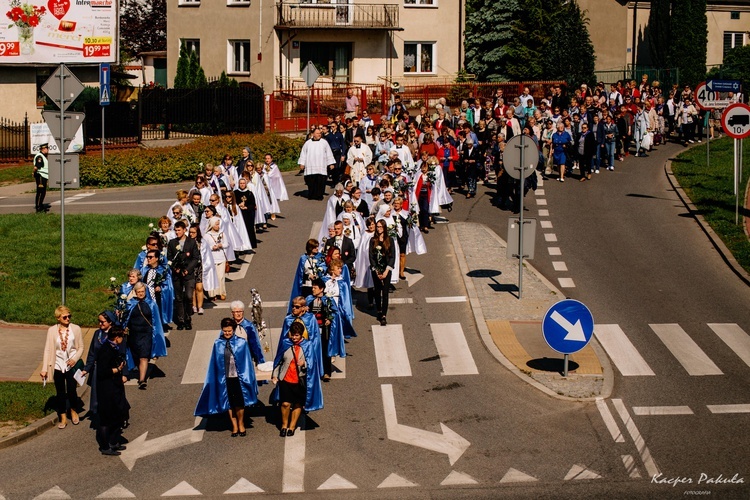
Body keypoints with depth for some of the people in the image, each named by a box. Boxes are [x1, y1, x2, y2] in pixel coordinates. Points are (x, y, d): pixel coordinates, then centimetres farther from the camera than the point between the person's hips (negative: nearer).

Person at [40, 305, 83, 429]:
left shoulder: (76, 329, -3)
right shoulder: (52, 330, -3)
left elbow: (81, 347, 3)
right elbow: (47, 349, -2)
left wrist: (75, 359, -15)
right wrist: (44, 368, -6)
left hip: (71, 365, -1)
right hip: (58, 365, 1)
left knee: (71, 390, -4)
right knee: (60, 393, 8)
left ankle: (74, 411, 25)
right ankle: (63, 418, 21)